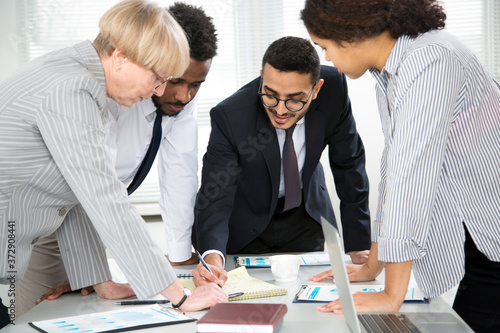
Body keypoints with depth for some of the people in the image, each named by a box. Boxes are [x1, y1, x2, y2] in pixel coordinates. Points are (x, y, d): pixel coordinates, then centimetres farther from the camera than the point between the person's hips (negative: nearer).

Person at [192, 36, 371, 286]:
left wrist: (358, 246, -10)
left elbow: (348, 164, -12)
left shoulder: (333, 88, -25)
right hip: (246, 223, -2)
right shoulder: (230, 116, -33)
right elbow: (214, 196, -31)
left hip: (307, 218, 2)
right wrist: (212, 256, -52)